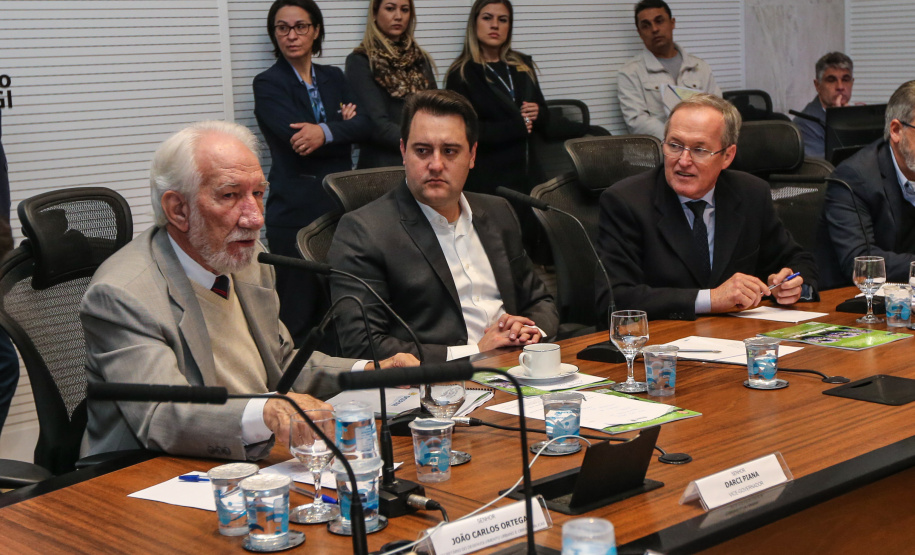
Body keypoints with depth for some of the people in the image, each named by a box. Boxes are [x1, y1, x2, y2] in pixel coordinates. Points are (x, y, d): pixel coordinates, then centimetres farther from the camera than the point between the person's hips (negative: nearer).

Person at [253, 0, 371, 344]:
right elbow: (296, 137, -15)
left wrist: (326, 132, -16)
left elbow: (364, 125, 0)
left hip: (339, 202, 5)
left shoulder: (333, 78, 16)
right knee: (297, 315, -4)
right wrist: (342, 124, -8)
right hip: (296, 209, -4)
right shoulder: (268, 84, 1)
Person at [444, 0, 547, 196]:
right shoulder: (461, 74, -6)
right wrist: (516, 127, -15)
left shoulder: (523, 65, 13)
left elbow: (544, 116, 19)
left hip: (520, 174, 5)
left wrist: (537, 113, -4)